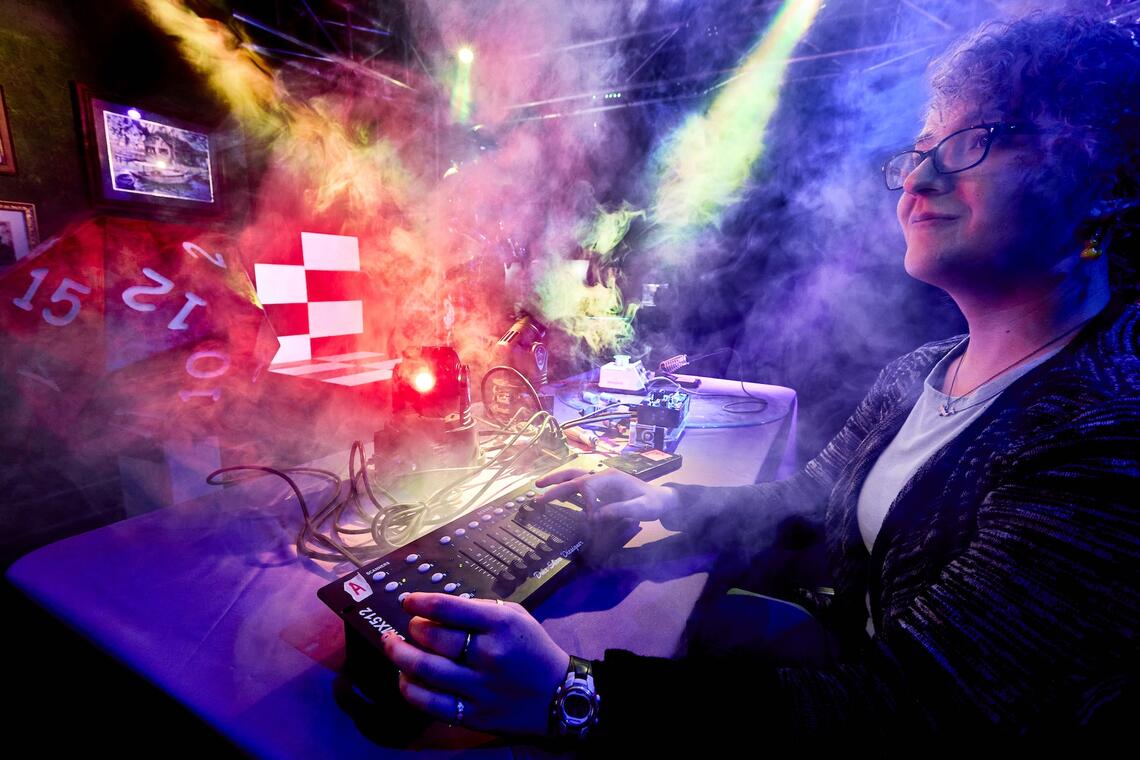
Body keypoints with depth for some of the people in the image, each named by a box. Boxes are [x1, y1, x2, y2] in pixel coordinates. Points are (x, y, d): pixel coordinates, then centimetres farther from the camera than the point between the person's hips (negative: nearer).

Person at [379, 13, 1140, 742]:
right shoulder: (914, 376, -1)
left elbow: (908, 704, -31)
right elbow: (804, 503, 7)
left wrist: (575, 696, -37)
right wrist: (667, 500, -7)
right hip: (846, 667, 5)